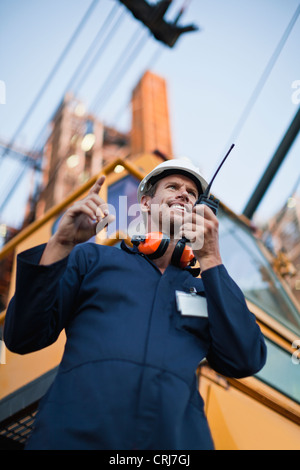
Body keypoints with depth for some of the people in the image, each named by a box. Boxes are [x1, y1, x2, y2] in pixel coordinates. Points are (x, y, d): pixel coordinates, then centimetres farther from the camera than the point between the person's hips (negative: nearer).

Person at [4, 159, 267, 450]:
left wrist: (210, 259, -1)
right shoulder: (92, 258, 13)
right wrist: (61, 244, -5)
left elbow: (246, 362, 1)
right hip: (73, 434, -1)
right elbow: (22, 338, 5)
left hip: (175, 438, 2)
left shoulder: (203, 287, 17)